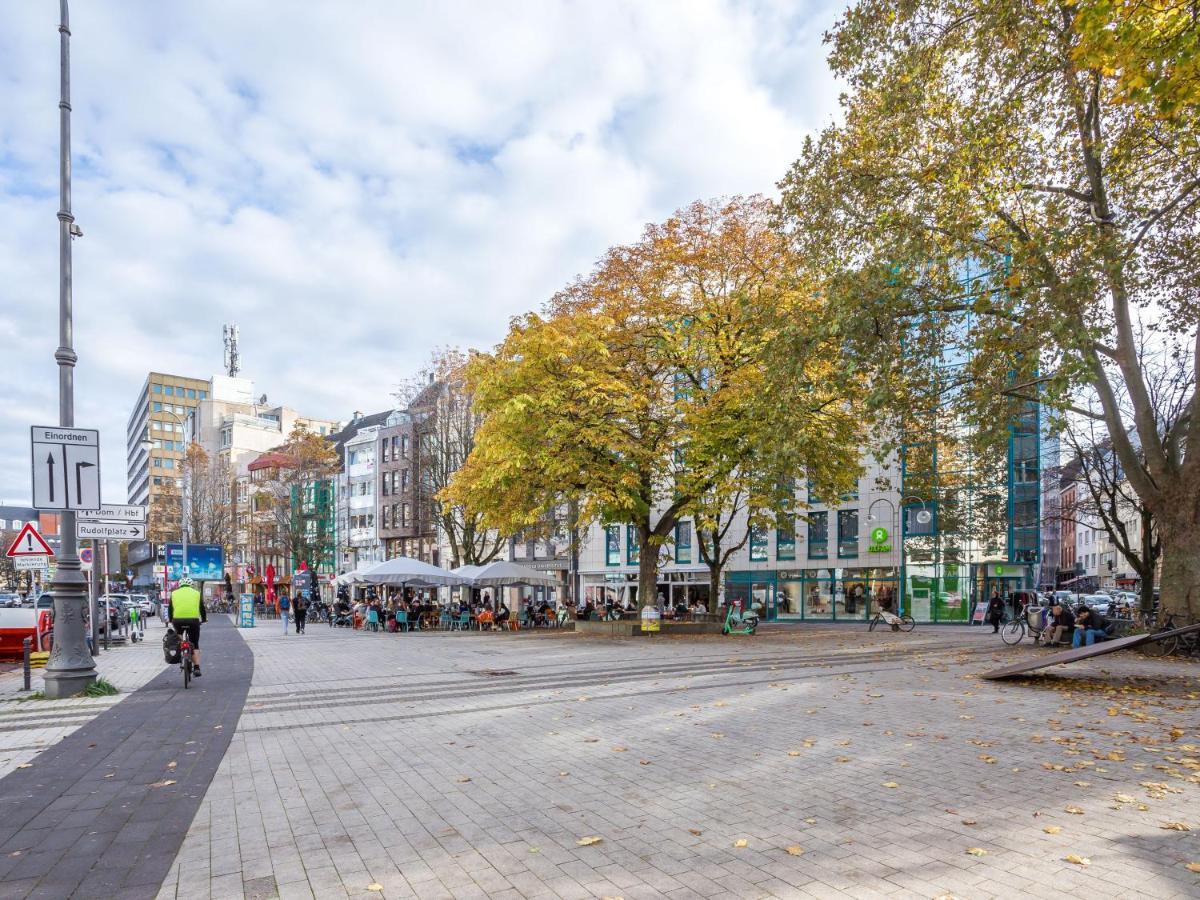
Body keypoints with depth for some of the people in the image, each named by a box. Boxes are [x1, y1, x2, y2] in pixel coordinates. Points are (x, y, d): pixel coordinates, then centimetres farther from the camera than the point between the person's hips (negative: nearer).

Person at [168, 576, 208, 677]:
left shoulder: (174, 593, 15)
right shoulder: (196, 593, 14)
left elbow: (170, 608, 22)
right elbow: (202, 608, 20)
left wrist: (170, 619, 40)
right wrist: (204, 619, 36)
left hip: (178, 620, 0)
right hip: (193, 620, 0)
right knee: (195, 645, 9)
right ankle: (196, 668, 0)